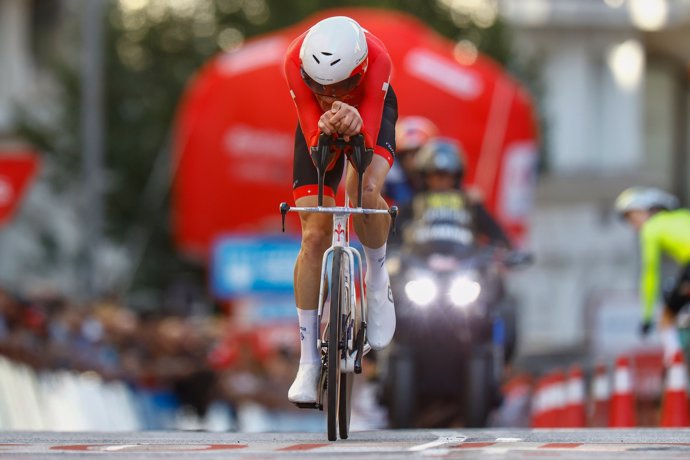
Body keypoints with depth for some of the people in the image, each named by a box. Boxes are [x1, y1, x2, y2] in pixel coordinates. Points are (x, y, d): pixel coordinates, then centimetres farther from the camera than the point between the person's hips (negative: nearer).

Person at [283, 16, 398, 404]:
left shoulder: (376, 59, -41)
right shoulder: (298, 61, -38)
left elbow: (369, 137, -41)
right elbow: (315, 147, -35)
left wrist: (355, 126, -62)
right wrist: (326, 130, -57)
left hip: (371, 113, -1)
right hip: (318, 124, 1)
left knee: (366, 190, -33)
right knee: (315, 235, -8)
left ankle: (377, 278, -2)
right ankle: (309, 361, 0)